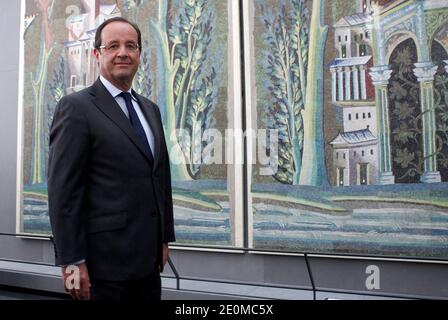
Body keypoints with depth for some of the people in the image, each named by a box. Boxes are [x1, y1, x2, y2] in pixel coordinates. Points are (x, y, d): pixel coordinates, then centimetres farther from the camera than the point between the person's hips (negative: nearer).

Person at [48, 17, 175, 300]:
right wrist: (71, 261, -16)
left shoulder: (150, 109, 14)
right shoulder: (76, 107, -8)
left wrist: (164, 239, 14)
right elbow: (63, 189, -13)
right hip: (105, 259, -6)